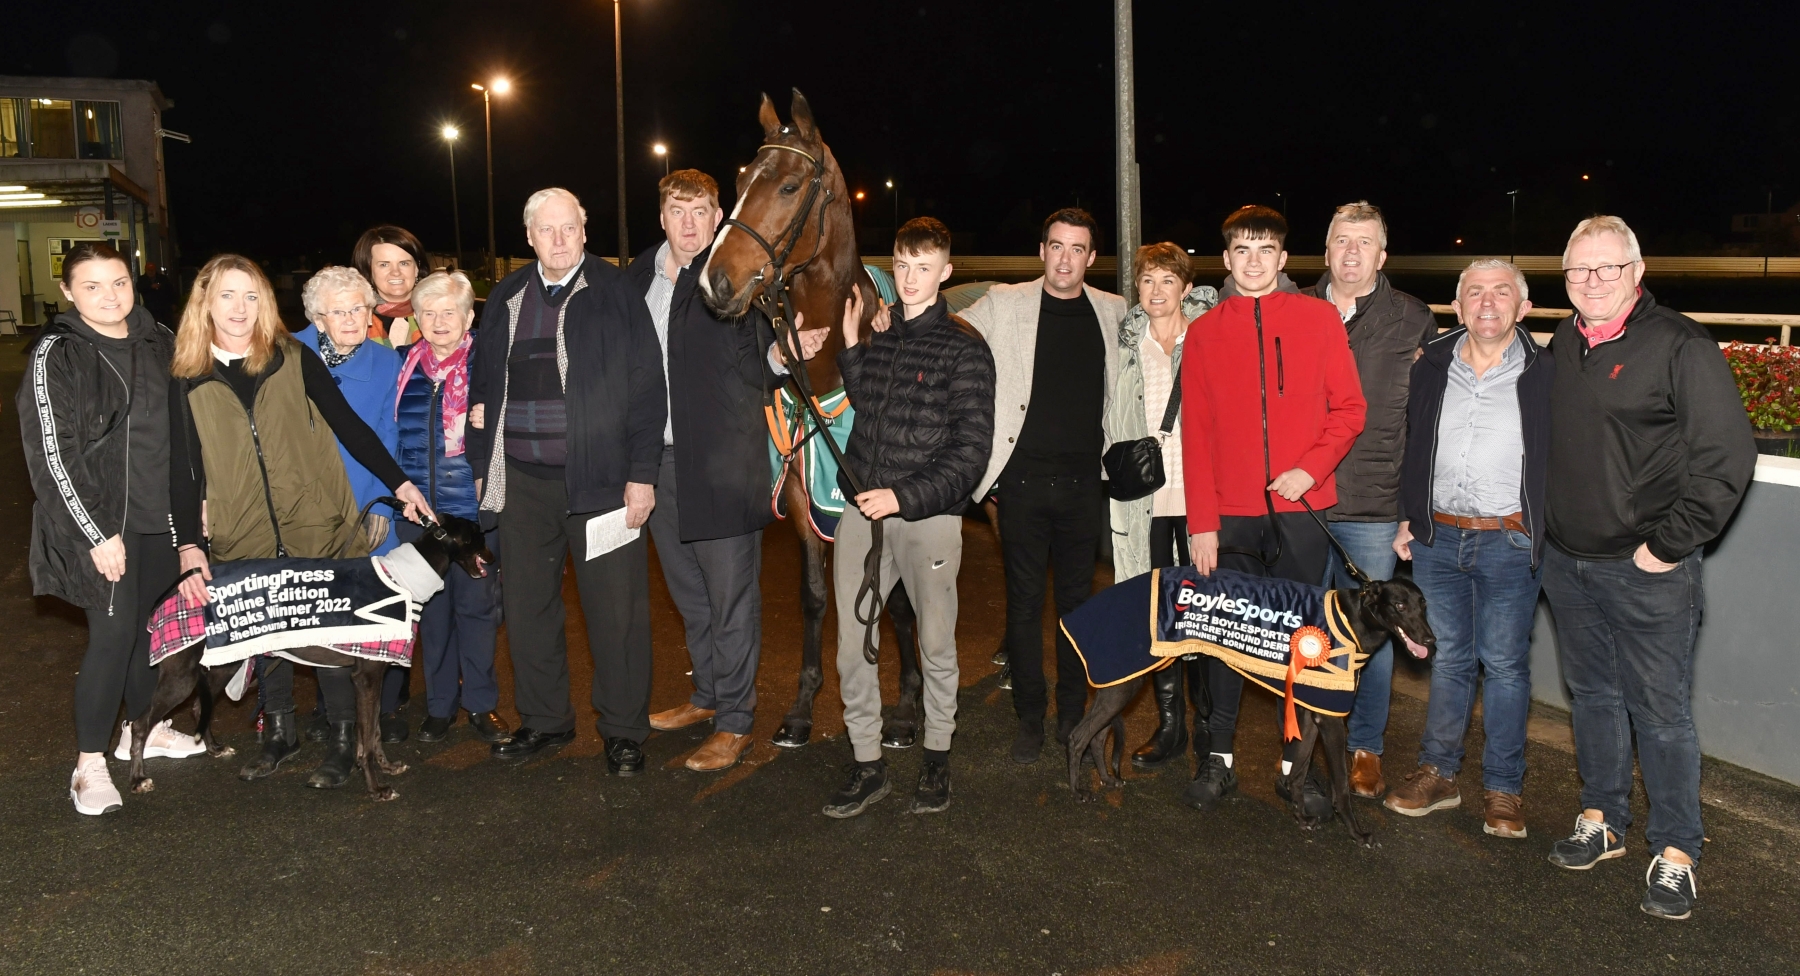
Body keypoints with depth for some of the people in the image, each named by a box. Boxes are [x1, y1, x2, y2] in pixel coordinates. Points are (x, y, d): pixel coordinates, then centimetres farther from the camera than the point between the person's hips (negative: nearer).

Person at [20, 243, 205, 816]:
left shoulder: (159, 344, 7)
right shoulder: (55, 356, -8)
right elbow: (52, 455, -12)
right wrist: (95, 533, -15)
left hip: (164, 514, 5)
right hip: (101, 517, -5)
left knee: (151, 624, 13)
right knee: (114, 633, -8)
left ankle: (141, 727, 31)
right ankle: (89, 763, 4)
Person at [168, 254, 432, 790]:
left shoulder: (294, 359, 0)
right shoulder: (186, 379, 2)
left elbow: (348, 424, 2)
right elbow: (184, 470, 1)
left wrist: (400, 483, -4)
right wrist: (190, 545, -11)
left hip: (318, 528, -1)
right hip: (245, 540, 2)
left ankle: (344, 738, 14)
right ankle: (279, 731, 28)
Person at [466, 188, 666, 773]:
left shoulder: (617, 295, -2)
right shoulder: (505, 300, 12)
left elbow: (646, 389, -5)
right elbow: (483, 385, 18)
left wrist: (642, 473, -10)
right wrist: (483, 467, 13)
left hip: (600, 477, -4)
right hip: (522, 481, 5)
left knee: (615, 609, 0)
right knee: (526, 606, 11)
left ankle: (623, 730, 14)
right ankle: (544, 720, 27)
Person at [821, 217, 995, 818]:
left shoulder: (964, 348, -5)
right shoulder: (875, 338, 12)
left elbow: (972, 452, -10)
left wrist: (904, 496, -19)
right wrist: (850, 348, 10)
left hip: (928, 515, -4)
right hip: (861, 510, 5)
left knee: (936, 642, 9)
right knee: (852, 643, 5)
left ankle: (937, 759, 27)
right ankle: (868, 766, 18)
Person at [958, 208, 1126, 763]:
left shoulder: (1115, 313, 9)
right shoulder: (1002, 306, 3)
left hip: (1084, 481, 2)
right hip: (1024, 478, -1)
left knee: (1078, 599, 10)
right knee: (1025, 602, 5)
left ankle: (1073, 714, 24)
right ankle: (1030, 718, 17)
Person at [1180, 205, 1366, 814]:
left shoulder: (1319, 319, 4)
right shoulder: (1204, 332, 7)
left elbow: (1349, 408, 4)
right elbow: (1196, 431, 4)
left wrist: (1310, 468, -12)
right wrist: (1202, 522, -2)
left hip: (1300, 510, -1)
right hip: (1232, 514, 1)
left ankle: (1297, 763, 18)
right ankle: (1219, 758, 18)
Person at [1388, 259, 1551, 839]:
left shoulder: (1545, 375, -2)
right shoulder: (1432, 368, 7)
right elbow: (1411, 449, 15)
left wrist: (1549, 535, -7)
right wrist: (1407, 519, 10)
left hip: (1509, 543, -3)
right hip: (1438, 537, 3)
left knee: (1504, 663, 4)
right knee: (1447, 656, 12)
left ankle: (1504, 788, 16)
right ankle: (1438, 773, 23)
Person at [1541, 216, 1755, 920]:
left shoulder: (1680, 346, -12)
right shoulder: (1564, 344, 9)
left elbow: (1728, 458, -15)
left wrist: (1669, 544, -15)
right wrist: (1548, 528, 13)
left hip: (1646, 571, -6)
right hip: (1567, 563, 6)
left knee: (1660, 710, 1)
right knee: (1592, 695, 17)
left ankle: (1675, 853, 13)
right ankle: (1601, 821, 31)